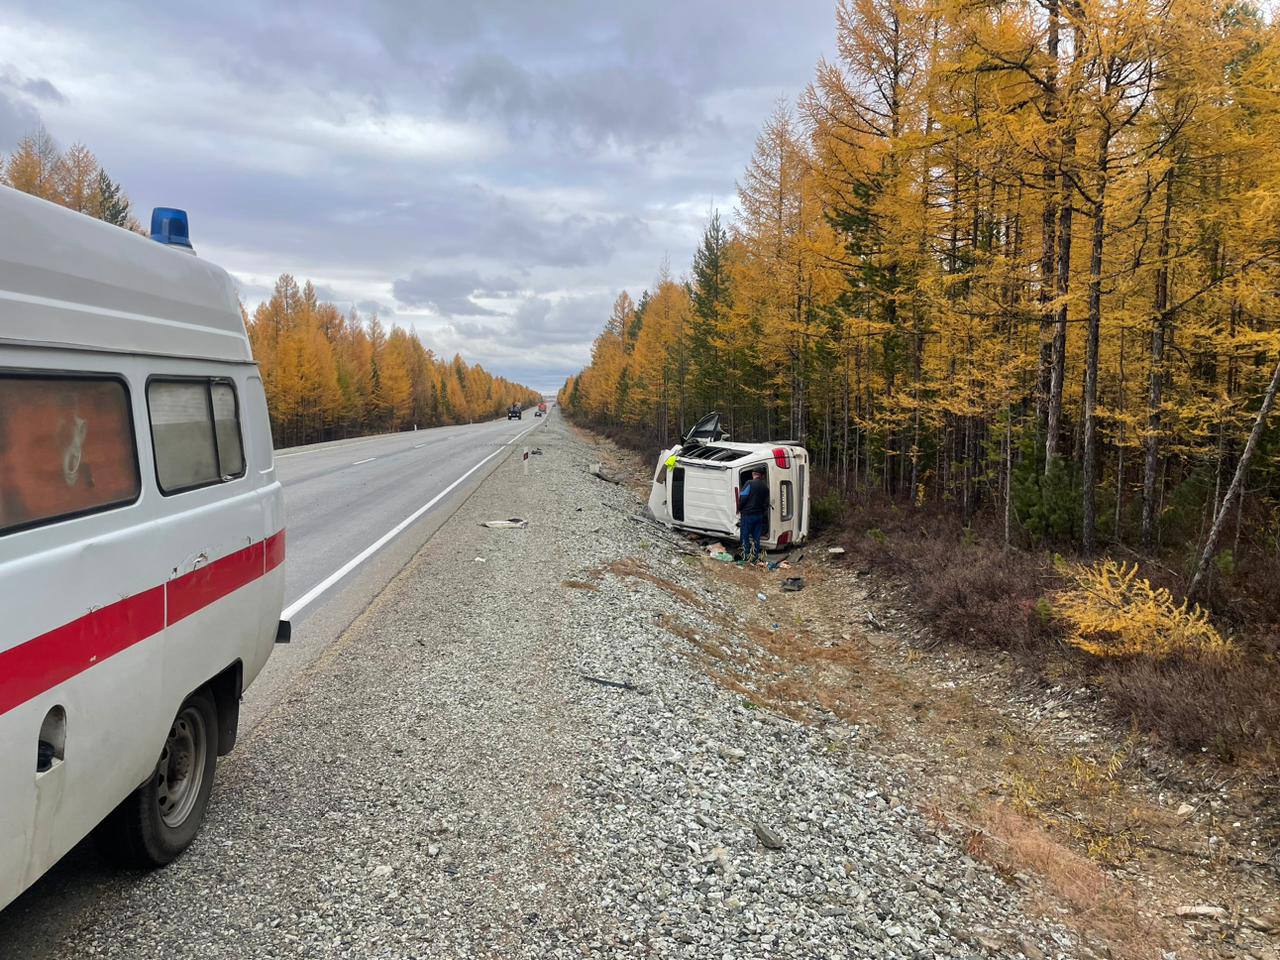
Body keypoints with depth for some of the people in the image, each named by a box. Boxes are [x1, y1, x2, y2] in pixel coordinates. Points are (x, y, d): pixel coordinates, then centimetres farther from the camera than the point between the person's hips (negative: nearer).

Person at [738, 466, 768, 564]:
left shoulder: (750, 483, -12)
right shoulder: (765, 487, 8)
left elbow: (742, 497, -14)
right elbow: (766, 503, 13)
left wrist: (739, 508, 0)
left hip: (748, 514, -5)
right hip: (759, 515, 6)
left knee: (745, 536, 5)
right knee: (756, 537, 12)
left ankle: (746, 556, 7)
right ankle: (756, 556, 14)